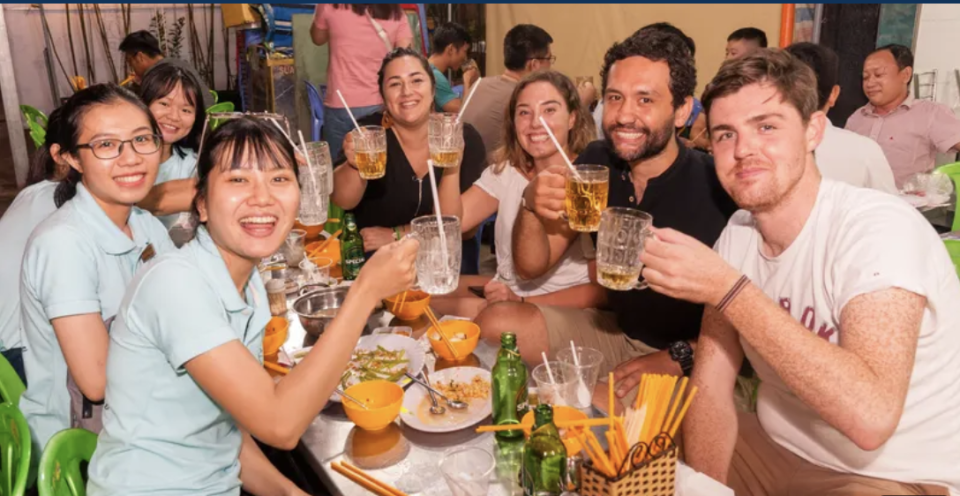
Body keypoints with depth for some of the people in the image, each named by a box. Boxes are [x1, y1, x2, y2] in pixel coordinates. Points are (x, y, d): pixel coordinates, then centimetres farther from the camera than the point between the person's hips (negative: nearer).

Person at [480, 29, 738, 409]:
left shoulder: (717, 187, -22)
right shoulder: (595, 163, -6)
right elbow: (530, 268, -4)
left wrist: (679, 358, -24)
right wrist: (532, 206, -23)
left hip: (695, 358, -5)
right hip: (617, 331, 5)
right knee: (496, 325, -11)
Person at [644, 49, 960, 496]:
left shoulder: (879, 228, -23)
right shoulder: (738, 233, -2)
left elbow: (871, 415, -35)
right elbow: (711, 385, -3)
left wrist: (727, 289, -34)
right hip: (775, 449, 6)